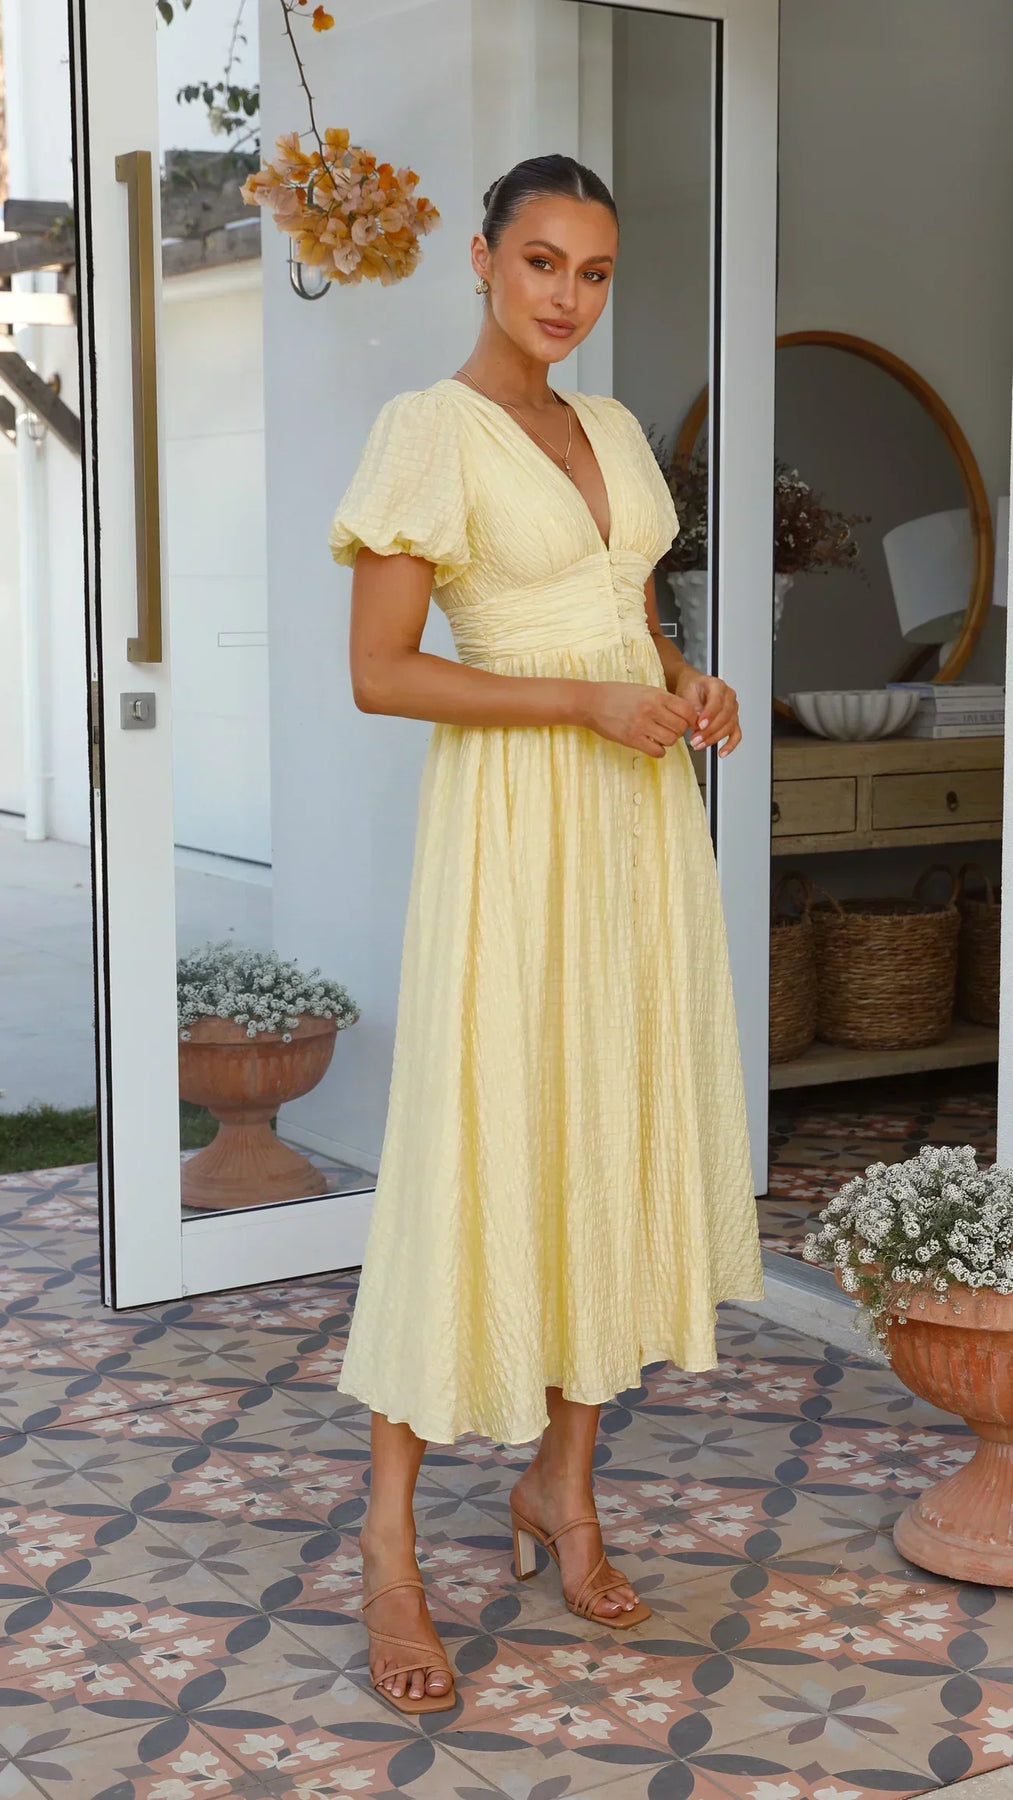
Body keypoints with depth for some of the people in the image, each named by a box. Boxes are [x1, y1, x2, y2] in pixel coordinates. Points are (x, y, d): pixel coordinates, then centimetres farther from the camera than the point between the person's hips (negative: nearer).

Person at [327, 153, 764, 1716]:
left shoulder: (613, 427, 14)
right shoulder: (428, 428, -7)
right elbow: (380, 673, -13)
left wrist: (688, 682, 1)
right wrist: (585, 702, -17)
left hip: (641, 809, 7)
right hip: (513, 819, -7)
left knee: (618, 1138, 9)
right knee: (475, 1157, -5)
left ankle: (563, 1481, 23)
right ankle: (391, 1535, 6)